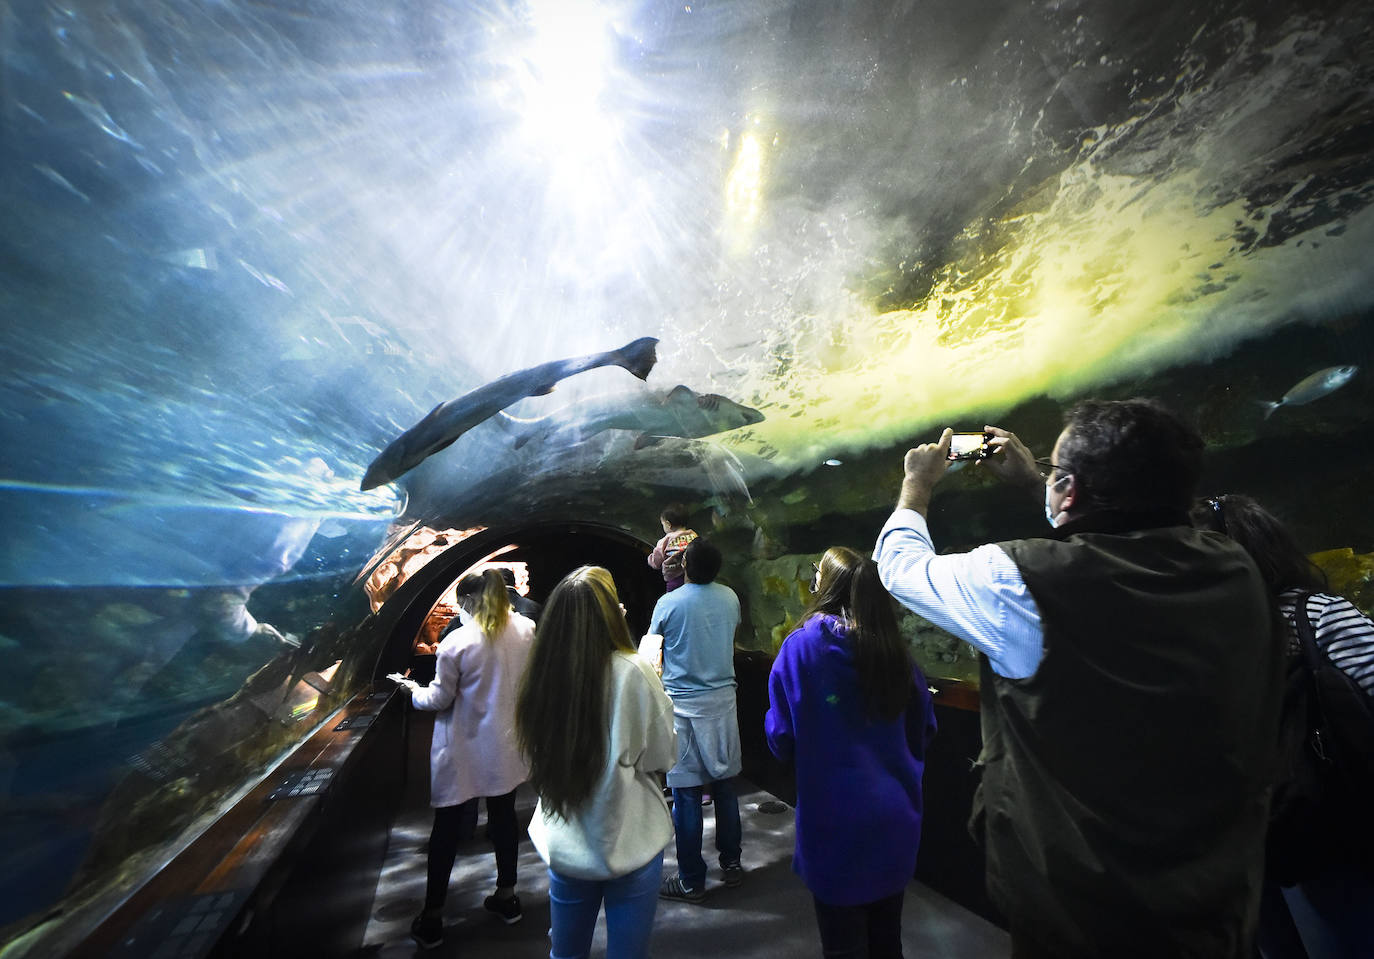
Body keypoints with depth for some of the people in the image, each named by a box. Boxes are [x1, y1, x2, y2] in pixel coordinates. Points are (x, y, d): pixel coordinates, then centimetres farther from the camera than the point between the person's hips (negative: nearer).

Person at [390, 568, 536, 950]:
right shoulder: (526, 629, -10)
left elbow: (440, 699, -11)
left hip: (462, 751, -4)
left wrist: (415, 690, 8)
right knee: (503, 815, 21)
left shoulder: (457, 642, -22)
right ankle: (506, 897, 38)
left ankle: (433, 917, 31)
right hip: (506, 745, 4)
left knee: (447, 827, 16)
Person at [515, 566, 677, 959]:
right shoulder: (633, 672, -24)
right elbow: (663, 756, -11)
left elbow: (539, 755, 4)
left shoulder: (545, 674, -12)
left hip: (564, 847, 4)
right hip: (629, 844, -4)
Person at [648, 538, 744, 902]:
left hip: (682, 705, -4)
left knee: (686, 793, 8)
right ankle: (731, 864, 33)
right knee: (725, 784, 18)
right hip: (722, 700, 4)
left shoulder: (668, 602, -15)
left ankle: (691, 880, 21)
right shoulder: (730, 598, -4)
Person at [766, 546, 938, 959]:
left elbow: (782, 739, -12)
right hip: (896, 818, 4)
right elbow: (922, 733, 6)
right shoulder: (896, 651, -7)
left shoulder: (803, 645, -18)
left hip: (835, 822, -4)